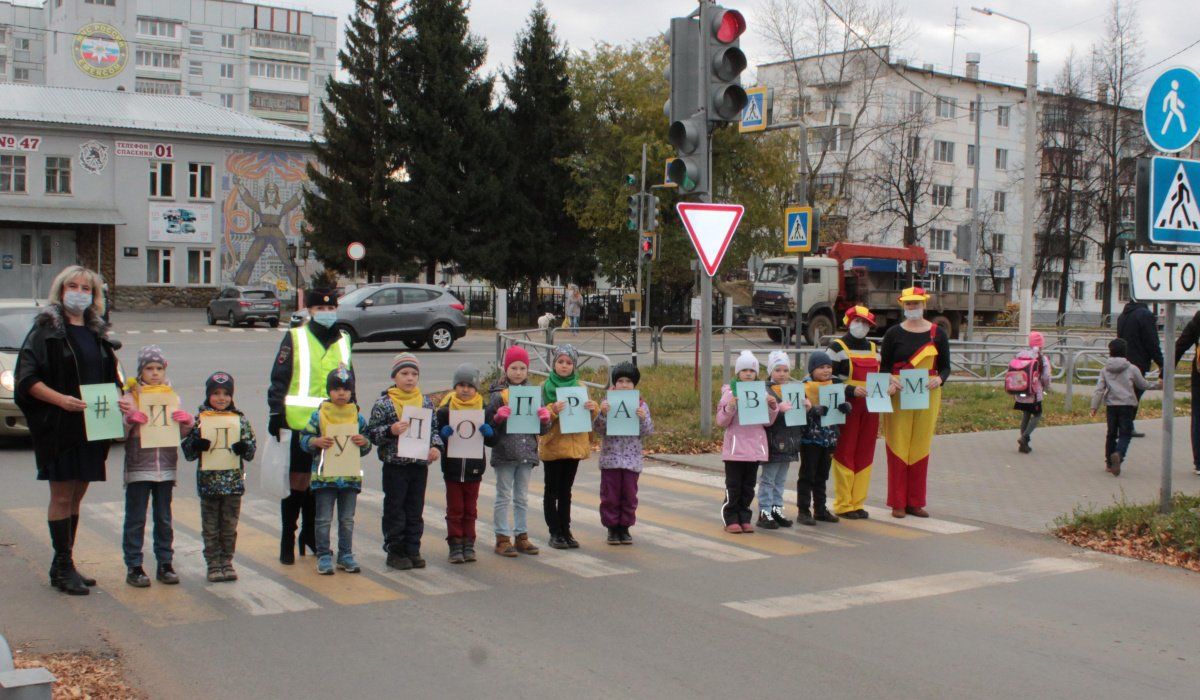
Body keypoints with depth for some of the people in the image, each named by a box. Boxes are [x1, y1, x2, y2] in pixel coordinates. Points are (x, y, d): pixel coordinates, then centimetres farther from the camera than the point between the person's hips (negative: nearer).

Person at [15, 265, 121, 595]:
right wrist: (60, 399, -22)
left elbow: (109, 378, 22)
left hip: (92, 426, 6)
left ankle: (64, 564, 19)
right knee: (62, 496, -2)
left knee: (77, 495, 10)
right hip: (59, 428, -6)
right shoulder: (47, 328, -4)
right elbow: (27, 377, -10)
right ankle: (63, 567, 5)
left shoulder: (97, 331, 14)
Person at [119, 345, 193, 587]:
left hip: (166, 466, 3)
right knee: (135, 519, 1)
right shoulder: (131, 396, 1)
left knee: (164, 519, 10)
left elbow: (181, 433, 10)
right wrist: (130, 419, -23)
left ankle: (165, 564, 17)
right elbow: (121, 433, -5)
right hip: (138, 465, -3)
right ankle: (133, 566, 7)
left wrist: (186, 421, -11)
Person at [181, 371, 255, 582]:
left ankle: (227, 562, 21)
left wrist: (244, 447, -17)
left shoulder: (240, 419, 3)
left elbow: (252, 444, 4)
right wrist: (196, 445, -21)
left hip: (234, 483, 1)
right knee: (210, 527, 7)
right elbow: (187, 450, 0)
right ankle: (213, 565, 15)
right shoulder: (200, 418, -1)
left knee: (230, 526, 9)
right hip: (208, 482, -1)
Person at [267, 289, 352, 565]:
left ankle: (310, 535, 26)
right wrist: (276, 413, -10)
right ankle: (287, 542, 9)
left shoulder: (343, 341, 14)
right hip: (300, 424, -4)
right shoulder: (295, 339, -1)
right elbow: (279, 379, -4)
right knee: (297, 482, 0)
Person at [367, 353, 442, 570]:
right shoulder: (384, 404, -5)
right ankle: (394, 551, 12)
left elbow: (434, 428, 14)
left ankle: (412, 550, 19)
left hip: (420, 464, 4)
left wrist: (436, 446, -3)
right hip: (395, 465, -4)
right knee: (395, 510, 3)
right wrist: (390, 431, -22)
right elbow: (372, 433, -5)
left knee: (416, 510, 10)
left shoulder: (426, 402, 6)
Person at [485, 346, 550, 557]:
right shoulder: (497, 394, -3)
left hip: (527, 452, 4)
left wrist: (545, 418, -9)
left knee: (522, 498, 12)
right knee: (504, 497, 2)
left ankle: (521, 536, 20)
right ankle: (502, 539, 8)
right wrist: (498, 417, -22)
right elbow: (488, 423, -4)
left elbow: (542, 430, 12)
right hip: (504, 453, -4)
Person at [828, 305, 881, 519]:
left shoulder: (873, 348, 17)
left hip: (869, 408, 6)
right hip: (847, 408, -6)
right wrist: (851, 391, -19)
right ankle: (843, 505, 3)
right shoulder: (837, 347, -2)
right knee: (844, 454, -3)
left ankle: (858, 503, 15)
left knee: (865, 455, 7)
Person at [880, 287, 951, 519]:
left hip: (928, 396, 2)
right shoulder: (894, 333, 2)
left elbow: (945, 366, 9)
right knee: (898, 447, -2)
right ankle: (897, 503, 4)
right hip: (899, 395, -2)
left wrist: (940, 379, -13)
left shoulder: (937, 333, 5)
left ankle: (915, 502, 14)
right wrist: (890, 380, -16)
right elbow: (884, 365, 4)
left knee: (921, 447, 6)